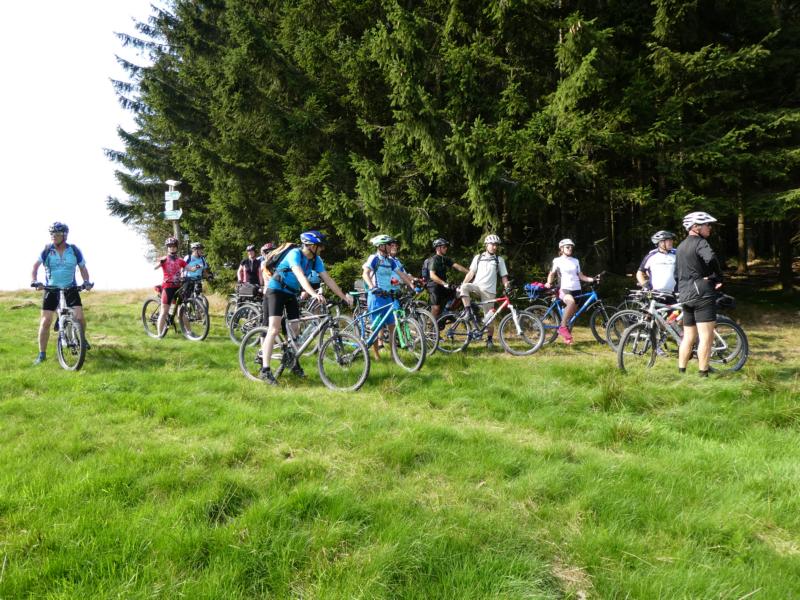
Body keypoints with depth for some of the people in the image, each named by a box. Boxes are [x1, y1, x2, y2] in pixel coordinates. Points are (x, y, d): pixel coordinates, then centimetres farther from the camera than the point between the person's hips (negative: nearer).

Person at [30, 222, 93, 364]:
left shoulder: (74, 250, -4)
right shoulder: (47, 250, -6)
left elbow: (82, 267, 5)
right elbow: (36, 266, -2)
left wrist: (86, 281, -12)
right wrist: (34, 280, -19)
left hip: (70, 288, 0)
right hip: (51, 289, 0)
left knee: (79, 317, -14)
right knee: (45, 321, -5)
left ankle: (82, 339, 18)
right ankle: (42, 354, 5)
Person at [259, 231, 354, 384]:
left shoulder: (316, 260, -4)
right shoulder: (295, 254, -25)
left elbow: (328, 279, -5)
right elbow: (300, 276, -39)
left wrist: (343, 296, -13)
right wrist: (314, 294, -52)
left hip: (291, 294, 7)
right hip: (275, 291, -7)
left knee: (294, 328, 6)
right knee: (274, 329, -18)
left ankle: (294, 363, 23)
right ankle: (265, 370, -20)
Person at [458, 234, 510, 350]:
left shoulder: (499, 260, 10)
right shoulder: (478, 257, 13)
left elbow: (504, 276, 8)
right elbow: (471, 273, 10)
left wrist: (507, 287, -10)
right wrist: (462, 284, -2)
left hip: (489, 291, -1)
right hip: (476, 286, 1)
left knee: (489, 317, -3)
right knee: (465, 287, -33)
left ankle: (489, 339, 11)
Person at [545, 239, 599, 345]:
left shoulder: (575, 261, 16)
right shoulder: (557, 260, 5)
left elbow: (580, 276, 16)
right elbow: (552, 273, 11)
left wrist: (592, 279, 2)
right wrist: (549, 283, -9)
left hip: (576, 290, 6)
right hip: (564, 289, -6)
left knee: (572, 313, 5)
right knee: (571, 302, -36)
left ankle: (566, 332, 23)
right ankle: (562, 327, -26)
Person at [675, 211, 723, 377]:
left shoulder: (681, 246, 19)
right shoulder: (700, 242, -9)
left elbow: (676, 274, 24)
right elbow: (711, 258, -30)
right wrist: (718, 278, -15)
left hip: (686, 296, 9)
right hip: (702, 294, -9)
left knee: (688, 337, 14)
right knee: (706, 337, -7)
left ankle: (681, 373, 15)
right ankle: (703, 374, -7)